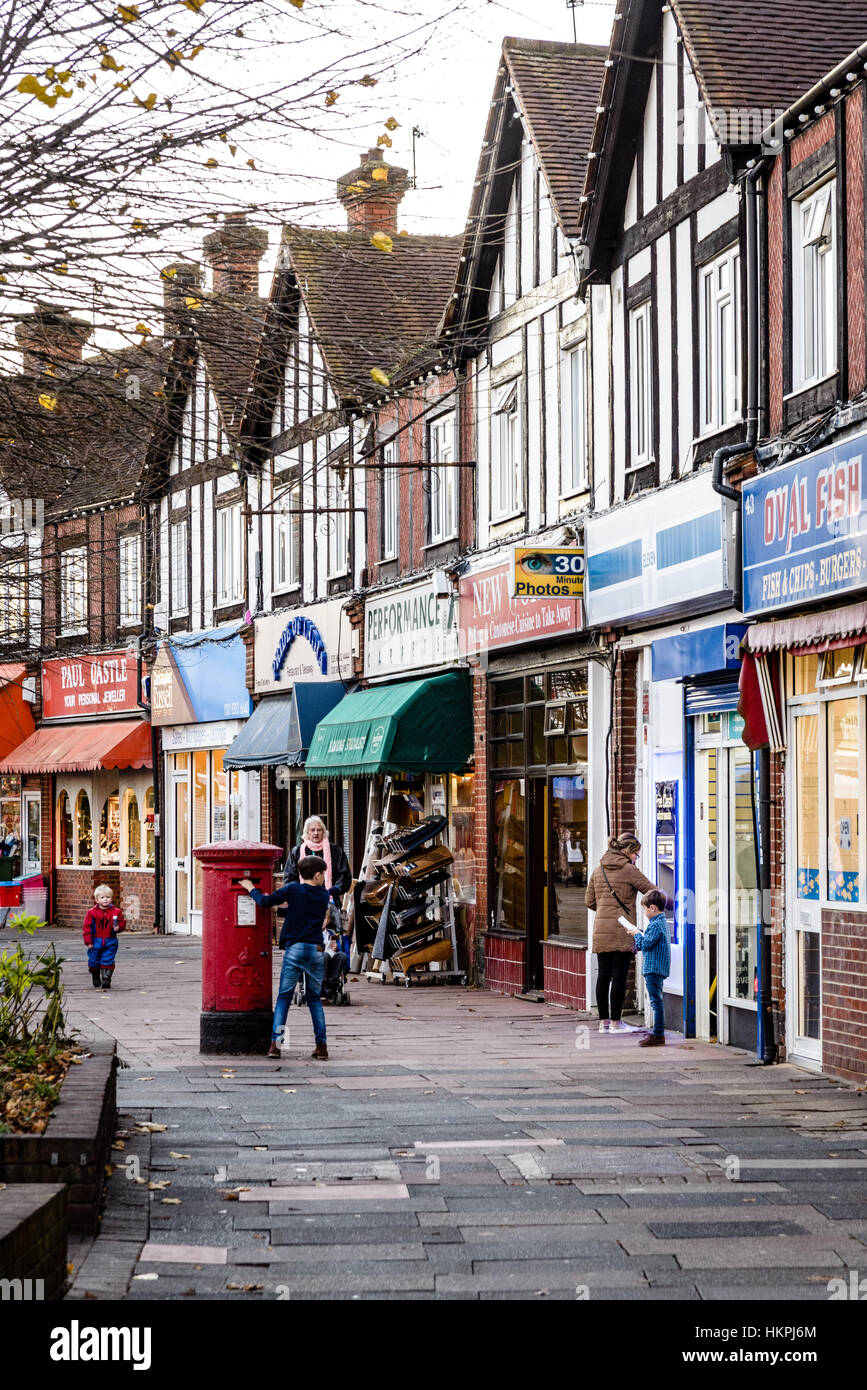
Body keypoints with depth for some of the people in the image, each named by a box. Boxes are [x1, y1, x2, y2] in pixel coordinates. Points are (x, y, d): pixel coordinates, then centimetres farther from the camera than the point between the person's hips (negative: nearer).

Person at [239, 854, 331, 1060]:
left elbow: (265, 902, -5)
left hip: (295, 948, -3)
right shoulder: (323, 895, 8)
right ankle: (321, 1045, 6)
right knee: (315, 998, 12)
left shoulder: (293, 889, -3)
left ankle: (276, 1042, -7)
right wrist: (287, 904, 25)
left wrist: (251, 888, 10)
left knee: (284, 997, 3)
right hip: (317, 950, 3)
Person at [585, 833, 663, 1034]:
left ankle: (603, 1021, 12)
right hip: (622, 929, -6)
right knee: (619, 975, -3)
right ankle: (615, 1022, -1)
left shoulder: (598, 870, 13)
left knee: (603, 974, 9)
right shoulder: (629, 870, -6)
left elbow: (589, 901, 15)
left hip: (601, 929, 6)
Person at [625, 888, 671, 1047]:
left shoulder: (655, 925, -17)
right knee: (656, 1001, 15)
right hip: (657, 969, 11)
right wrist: (637, 933, 15)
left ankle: (658, 1035, -10)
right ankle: (657, 1032, 21)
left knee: (656, 1001, -10)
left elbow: (645, 944, -21)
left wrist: (636, 934, -5)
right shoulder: (662, 922, 15)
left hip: (654, 969, -11)